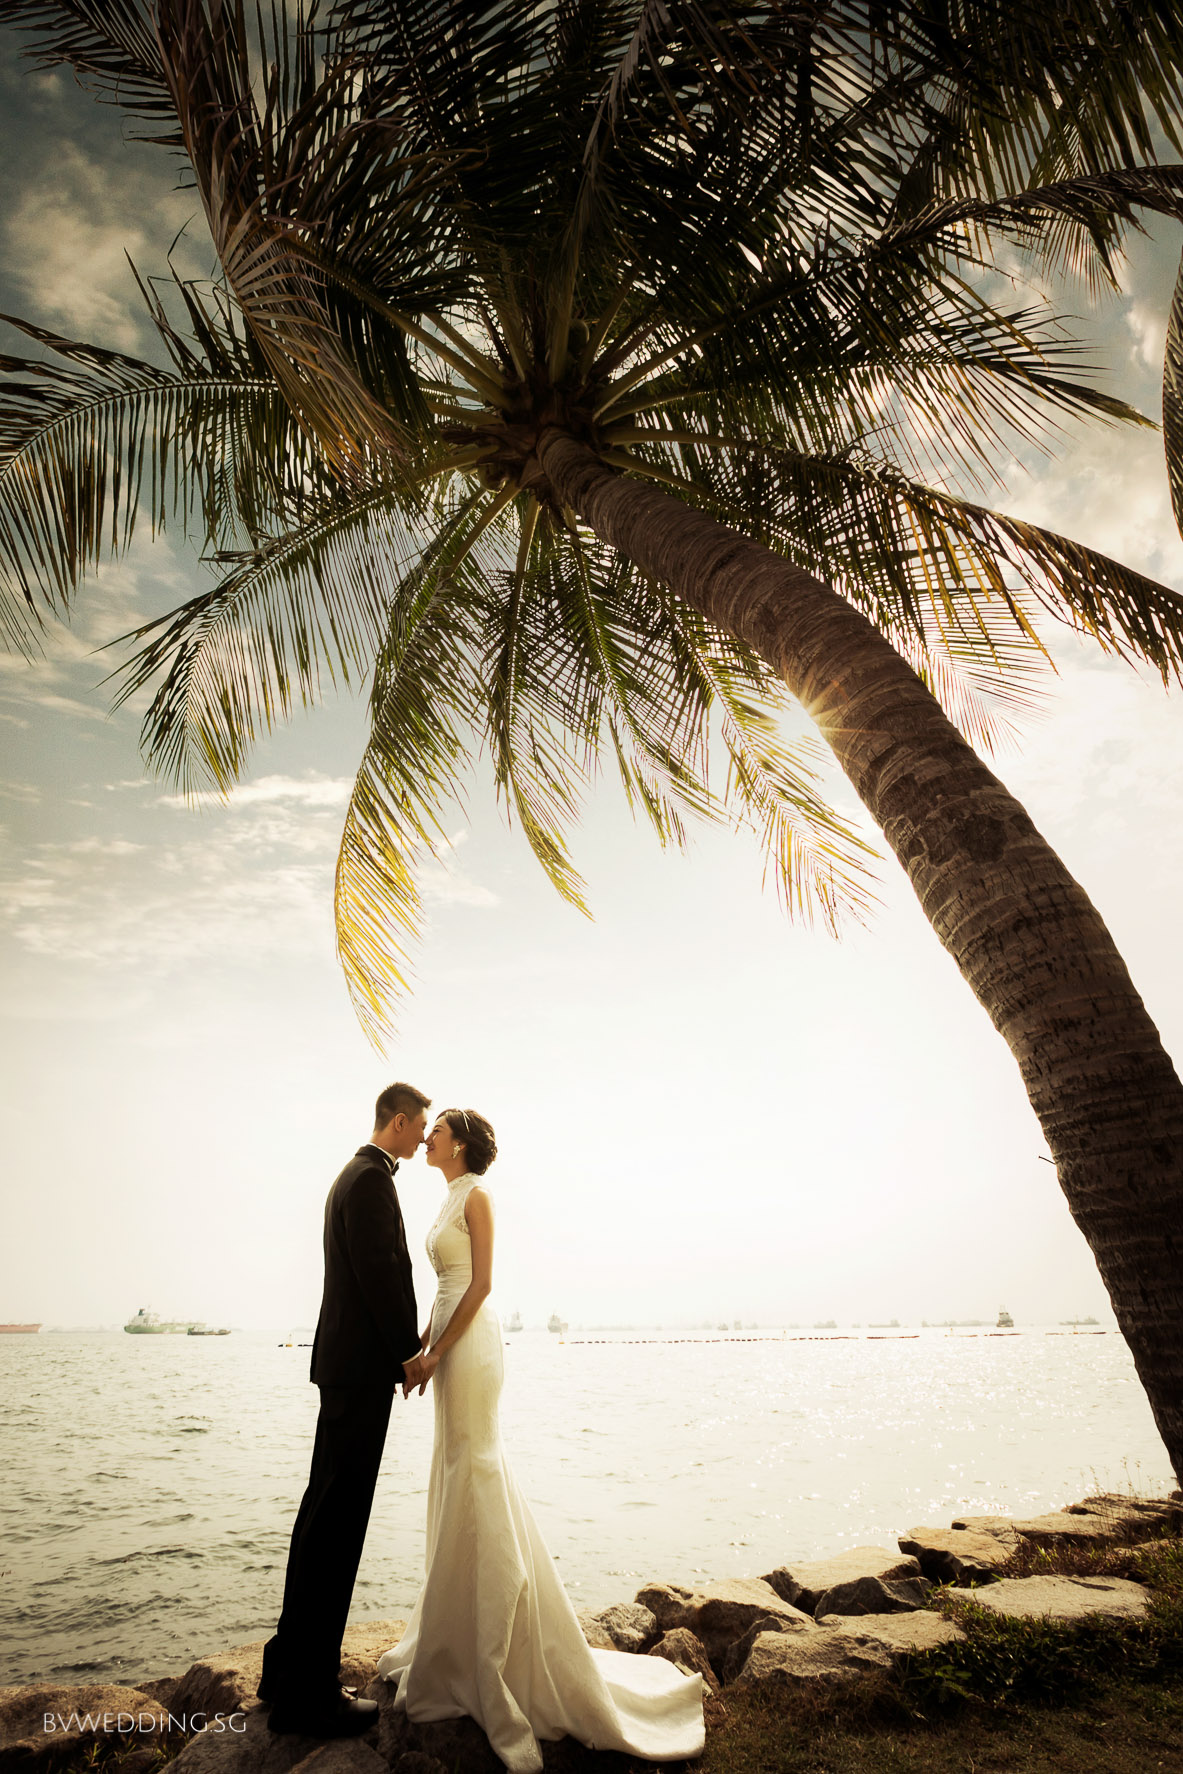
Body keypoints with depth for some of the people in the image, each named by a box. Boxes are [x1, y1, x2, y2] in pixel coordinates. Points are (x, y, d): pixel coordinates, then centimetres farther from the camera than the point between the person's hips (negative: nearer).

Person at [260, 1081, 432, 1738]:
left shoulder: (355, 1175, 15)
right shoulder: (373, 1179, -17)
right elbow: (379, 1272, -21)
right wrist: (409, 1353, -10)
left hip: (347, 1364, 11)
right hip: (361, 1368, -11)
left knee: (324, 1514, 18)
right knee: (338, 1519, -2)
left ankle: (290, 1666, 30)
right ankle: (307, 1693, 9)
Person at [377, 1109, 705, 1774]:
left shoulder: (476, 1195, -11)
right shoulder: (452, 1198, 14)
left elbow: (481, 1282, -16)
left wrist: (436, 1351, -16)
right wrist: (419, 1345, 15)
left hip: (470, 1341, -9)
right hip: (452, 1339, 9)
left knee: (474, 1472, -2)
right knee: (458, 1476, 16)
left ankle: (497, 1660, 11)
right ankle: (461, 1639, 31)